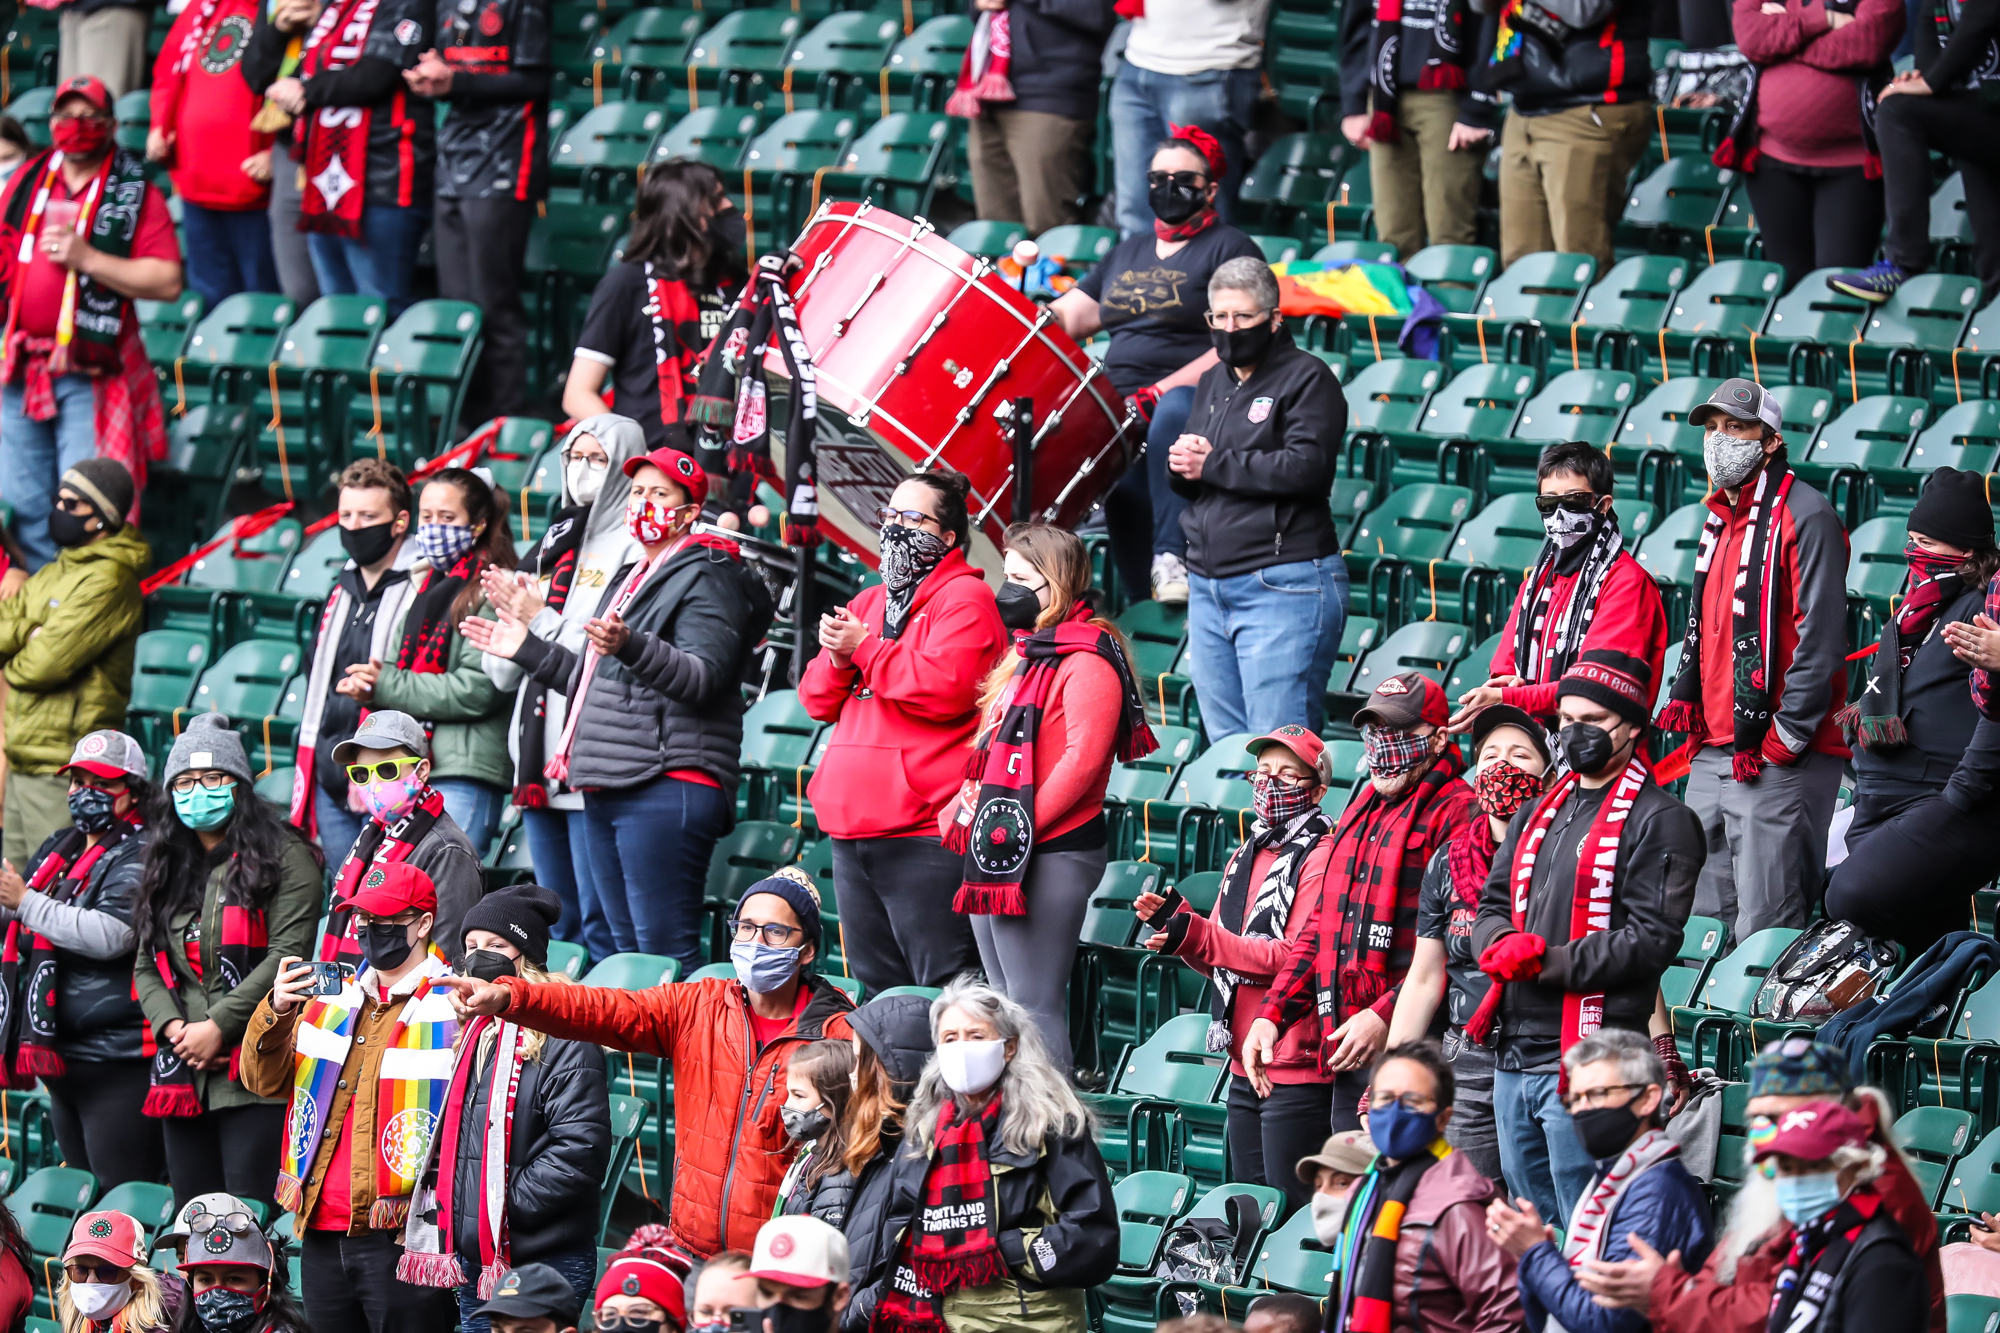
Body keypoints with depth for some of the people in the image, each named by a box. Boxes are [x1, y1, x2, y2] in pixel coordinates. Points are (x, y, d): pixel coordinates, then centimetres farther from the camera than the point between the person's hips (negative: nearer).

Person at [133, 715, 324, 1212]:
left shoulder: (283, 858, -1)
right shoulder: (166, 872, 20)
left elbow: (287, 957, -11)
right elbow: (146, 968, 17)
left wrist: (218, 1026, -14)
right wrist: (173, 1028, -4)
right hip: (181, 1074, 7)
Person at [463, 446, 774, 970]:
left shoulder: (708, 577, -5)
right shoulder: (630, 579, 26)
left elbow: (703, 679, -20)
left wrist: (631, 647, -34)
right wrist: (528, 650, 33)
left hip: (667, 786, -10)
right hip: (607, 788, 10)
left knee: (666, 949, -15)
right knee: (627, 947, 9)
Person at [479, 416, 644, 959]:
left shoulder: (632, 548, -5)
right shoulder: (554, 545, 19)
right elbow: (502, 671, 19)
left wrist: (541, 621, -11)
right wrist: (508, 615, 0)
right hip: (540, 761, 8)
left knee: (602, 925, -10)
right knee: (558, 923, 12)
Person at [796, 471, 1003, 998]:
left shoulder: (965, 599, -3)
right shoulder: (868, 603, 22)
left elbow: (945, 688, -19)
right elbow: (818, 699, 19)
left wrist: (864, 649, -9)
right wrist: (837, 655, -3)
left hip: (925, 833, -9)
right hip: (853, 828, 9)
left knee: (946, 993, -11)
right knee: (877, 990, 12)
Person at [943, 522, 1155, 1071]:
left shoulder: (1087, 660, -11)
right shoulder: (1027, 652, 20)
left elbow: (1082, 759, -20)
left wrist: (1020, 827, -21)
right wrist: (961, 809, 7)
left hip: (1048, 856, -10)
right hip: (999, 857, 10)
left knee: (1035, 1006, -11)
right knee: (1007, 1005, 13)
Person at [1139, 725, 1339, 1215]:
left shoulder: (1322, 857, -10)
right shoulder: (1246, 857, 18)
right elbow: (1221, 962, 19)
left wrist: (1195, 936, -21)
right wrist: (1174, 923, -1)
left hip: (1297, 1069, -9)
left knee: (1291, 1210, -8)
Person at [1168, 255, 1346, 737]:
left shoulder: (1307, 378, -4)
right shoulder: (1213, 382, 19)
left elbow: (1306, 467, -17)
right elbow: (1183, 477, 20)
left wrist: (1212, 464, -11)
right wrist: (1181, 463, -5)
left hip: (1282, 587, -8)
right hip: (1208, 587, 8)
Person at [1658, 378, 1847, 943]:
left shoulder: (1803, 515, -7)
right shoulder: (1720, 520, 20)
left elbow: (1820, 638, -14)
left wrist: (1785, 738, -17)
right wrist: (1687, 709, 12)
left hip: (1776, 759, -9)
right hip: (1712, 757, 9)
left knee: (1762, 933, -12)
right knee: (1704, 922, 9)